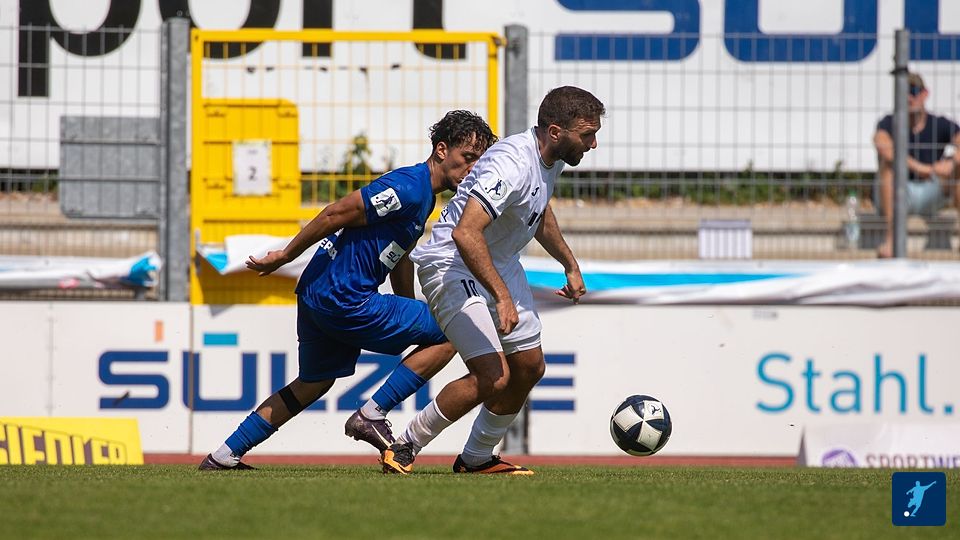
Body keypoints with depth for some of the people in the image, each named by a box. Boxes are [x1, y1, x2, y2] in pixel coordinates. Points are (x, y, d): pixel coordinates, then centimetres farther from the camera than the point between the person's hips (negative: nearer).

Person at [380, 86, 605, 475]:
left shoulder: (553, 157, 0)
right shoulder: (512, 165, -31)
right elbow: (465, 233, -40)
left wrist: (570, 265, 26)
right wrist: (502, 297, -40)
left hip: (501, 266, 10)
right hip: (453, 266, -10)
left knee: (529, 367, 11)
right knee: (493, 377, -18)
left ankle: (477, 458, 27)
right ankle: (404, 447, -3)